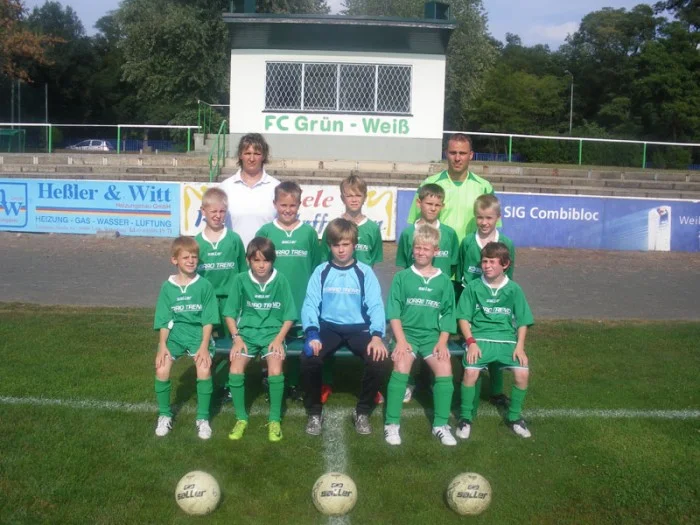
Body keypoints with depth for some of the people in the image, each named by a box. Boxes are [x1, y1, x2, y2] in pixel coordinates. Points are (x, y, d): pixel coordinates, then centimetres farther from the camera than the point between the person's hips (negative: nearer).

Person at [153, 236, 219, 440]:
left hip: (198, 333, -2)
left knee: (204, 370, -23)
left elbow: (208, 320, -4)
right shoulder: (167, 287, 2)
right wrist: (162, 345, -10)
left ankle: (203, 418, -2)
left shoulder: (205, 285, -3)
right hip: (175, 333, 2)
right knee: (162, 370, -18)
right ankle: (164, 415, 7)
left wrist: (204, 346, -14)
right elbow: (164, 320, 3)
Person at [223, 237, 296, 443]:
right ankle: (241, 418, 0)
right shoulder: (241, 280, -3)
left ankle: (275, 419, -6)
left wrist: (279, 339, -12)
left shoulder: (281, 280, -5)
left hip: (273, 332, -1)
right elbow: (230, 313, 3)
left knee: (276, 371, -26)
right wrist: (237, 338, -10)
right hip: (247, 332, 1)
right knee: (235, 370, -22)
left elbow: (289, 316, 0)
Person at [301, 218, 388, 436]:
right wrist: (312, 334, -22)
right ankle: (314, 413, -3)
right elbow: (310, 304, -4)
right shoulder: (321, 271, 3)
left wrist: (377, 336, -22)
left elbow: (375, 305, -5)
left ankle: (362, 412, -1)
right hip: (328, 327, 0)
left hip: (358, 328, 0)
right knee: (308, 358, -28)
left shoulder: (365, 272, 2)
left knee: (378, 360, -27)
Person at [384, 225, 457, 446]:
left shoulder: (444, 280, 7)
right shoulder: (402, 277, 3)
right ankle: (392, 424, -15)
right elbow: (394, 312, -1)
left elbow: (447, 314, 6)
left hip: (432, 335, 2)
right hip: (406, 332, -1)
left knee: (445, 368, -21)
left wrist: (442, 342, -6)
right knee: (402, 365, -27)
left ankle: (441, 424, -5)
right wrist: (401, 340, -12)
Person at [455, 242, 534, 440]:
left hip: (507, 339, 2)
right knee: (470, 371, -27)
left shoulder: (514, 290, 5)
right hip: (479, 338, -1)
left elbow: (522, 322, 8)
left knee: (522, 373, -21)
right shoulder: (473, 287, 2)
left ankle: (514, 416, 5)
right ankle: (466, 417, -3)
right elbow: (464, 318, 2)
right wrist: (471, 342, -11)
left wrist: (520, 345, -6)